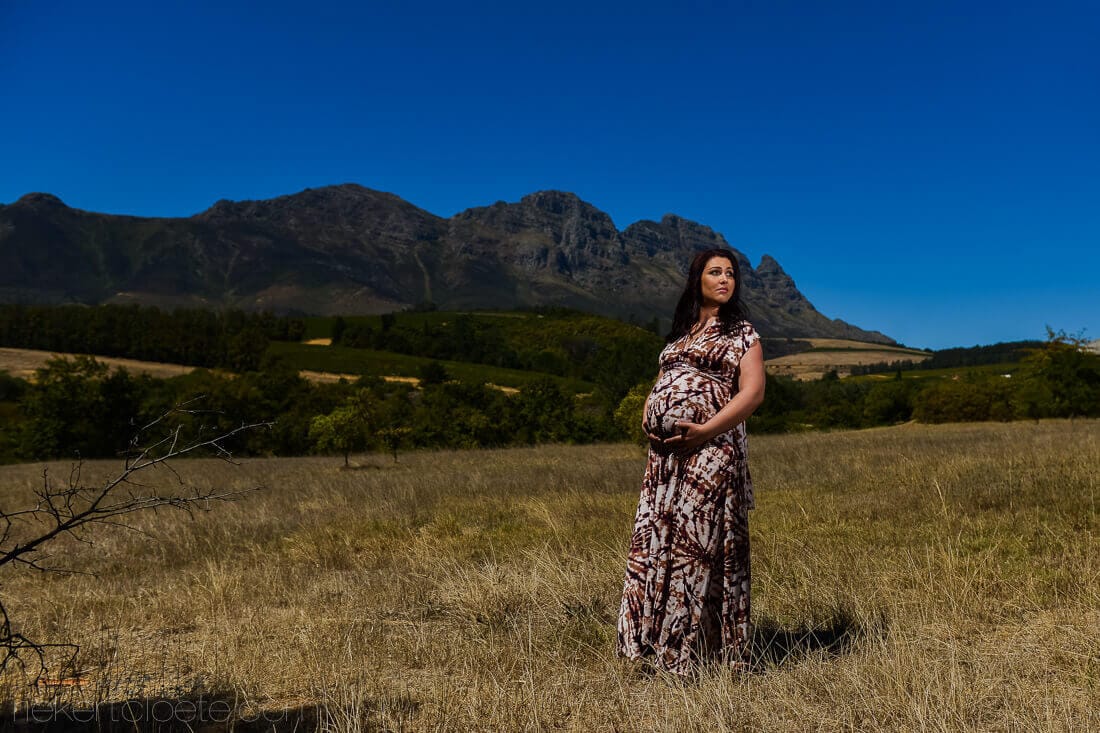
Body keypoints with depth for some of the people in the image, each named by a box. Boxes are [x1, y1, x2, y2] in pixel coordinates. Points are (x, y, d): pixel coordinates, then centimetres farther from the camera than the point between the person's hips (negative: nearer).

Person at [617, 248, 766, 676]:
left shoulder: (741, 332, 6)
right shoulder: (680, 332, 21)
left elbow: (753, 391, -6)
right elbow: (660, 384, 24)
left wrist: (706, 430, -17)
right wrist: (647, 421, 3)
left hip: (711, 453, -5)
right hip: (666, 453, 6)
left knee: (698, 545, -6)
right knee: (654, 544, 3)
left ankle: (694, 651, 5)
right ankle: (655, 645, 13)